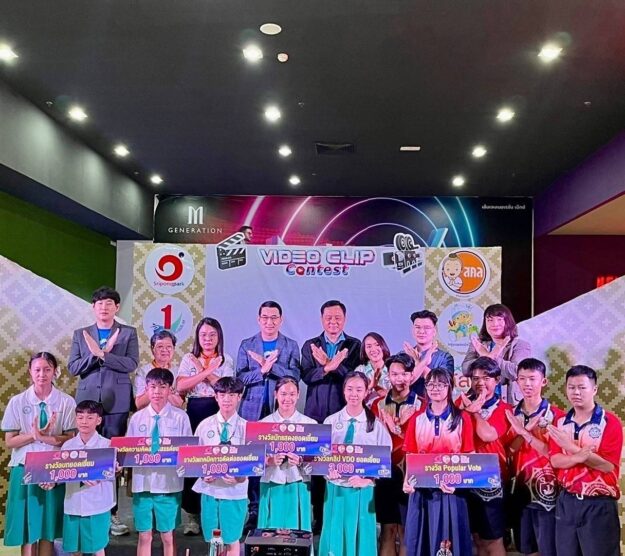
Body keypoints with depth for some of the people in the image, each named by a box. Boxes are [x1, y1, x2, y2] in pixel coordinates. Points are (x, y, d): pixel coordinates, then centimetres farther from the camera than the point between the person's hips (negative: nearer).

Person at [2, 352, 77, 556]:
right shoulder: (17, 402, 0)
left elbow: (70, 439, -4)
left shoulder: (66, 402, -2)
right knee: (27, 531, 2)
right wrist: (33, 435, -17)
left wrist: (43, 437, -19)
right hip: (25, 470, 0)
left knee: (48, 530, 6)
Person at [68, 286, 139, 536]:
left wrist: (102, 354, -14)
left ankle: (111, 512, 7)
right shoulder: (81, 334, 12)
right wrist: (97, 354, -11)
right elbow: (72, 367, 3)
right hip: (87, 401, 2)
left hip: (116, 402, -2)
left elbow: (131, 364, -7)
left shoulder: (128, 333, 6)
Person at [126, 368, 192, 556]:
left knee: (168, 536, 10)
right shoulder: (137, 418, 4)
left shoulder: (180, 417, -3)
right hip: (142, 483, 2)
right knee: (144, 536, 12)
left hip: (169, 485, -2)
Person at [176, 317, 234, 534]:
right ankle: (192, 514, 9)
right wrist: (207, 371, -8)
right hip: (194, 412, 1)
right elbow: (180, 386, -4)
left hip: (217, 413, -1)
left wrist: (204, 371, -6)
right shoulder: (188, 359, 10)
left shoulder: (226, 360, 9)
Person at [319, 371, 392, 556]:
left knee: (361, 539, 9)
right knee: (334, 539, 10)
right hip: (335, 488, 1)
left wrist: (367, 479, -15)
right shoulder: (330, 421, 0)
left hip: (362, 490, -1)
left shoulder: (376, 425, -3)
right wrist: (328, 471, -16)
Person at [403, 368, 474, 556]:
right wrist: (407, 479, -12)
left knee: (449, 539, 2)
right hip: (422, 488, 2)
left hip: (450, 488, -2)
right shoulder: (416, 419, 6)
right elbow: (410, 455, 6)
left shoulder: (462, 418, 1)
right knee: (422, 538, 6)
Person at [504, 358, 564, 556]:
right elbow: (508, 452, -2)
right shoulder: (512, 414, 5)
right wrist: (526, 429, -16)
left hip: (547, 491, -4)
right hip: (521, 490, 4)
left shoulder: (556, 415, -8)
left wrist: (524, 432, -19)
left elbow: (553, 453, -14)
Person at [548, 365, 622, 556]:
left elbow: (608, 465, -16)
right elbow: (555, 460, -3)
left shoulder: (610, 422, -8)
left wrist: (571, 447, -21)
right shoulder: (560, 422, 6)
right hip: (566, 502, 4)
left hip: (599, 505, -4)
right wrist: (578, 457, -23)